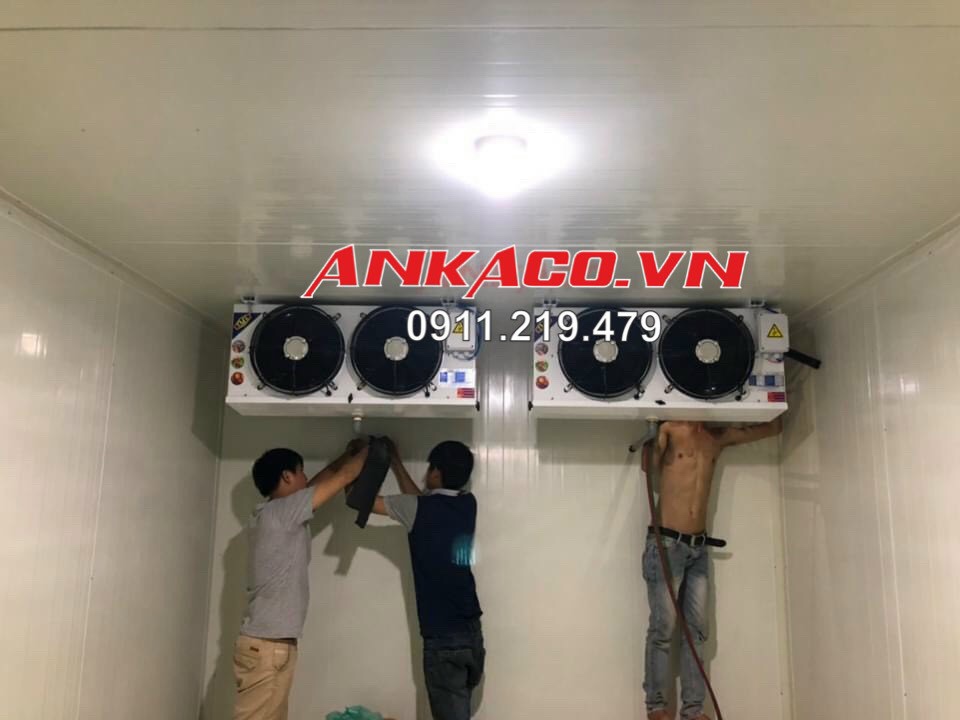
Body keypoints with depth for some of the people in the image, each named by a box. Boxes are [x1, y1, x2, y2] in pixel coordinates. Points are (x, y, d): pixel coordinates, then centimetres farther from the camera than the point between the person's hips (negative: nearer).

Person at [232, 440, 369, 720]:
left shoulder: (276, 514, 12)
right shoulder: (281, 511, -14)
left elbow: (320, 481, 28)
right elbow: (345, 476, -9)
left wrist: (348, 453, 32)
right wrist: (366, 450, 9)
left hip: (275, 643, 10)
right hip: (265, 646, -10)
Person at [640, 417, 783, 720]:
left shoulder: (720, 437, 11)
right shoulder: (671, 430, -3)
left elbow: (774, 427, 17)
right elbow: (648, 466, -10)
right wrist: (660, 436, -17)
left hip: (699, 547, 5)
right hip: (666, 544, -5)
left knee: (697, 629, 6)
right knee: (663, 629, -3)